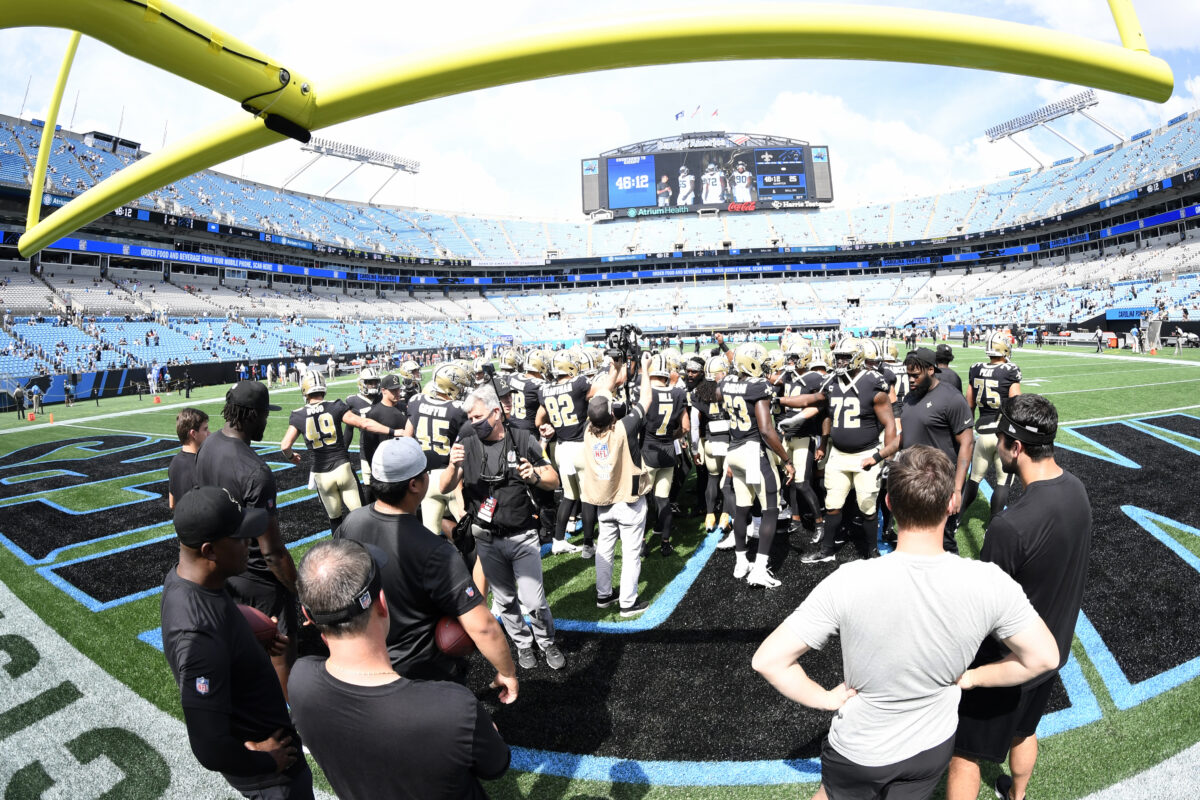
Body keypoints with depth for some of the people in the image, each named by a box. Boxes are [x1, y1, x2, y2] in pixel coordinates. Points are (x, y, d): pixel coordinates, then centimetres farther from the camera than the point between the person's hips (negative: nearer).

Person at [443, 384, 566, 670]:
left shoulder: (523, 440, -8)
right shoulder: (467, 445, -3)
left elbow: (554, 482, -4)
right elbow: (446, 488, -7)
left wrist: (535, 475, -26)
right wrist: (453, 465, -28)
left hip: (522, 536, -2)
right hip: (487, 539, 2)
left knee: (534, 600, -1)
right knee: (505, 599, 15)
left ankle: (547, 642, 27)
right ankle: (523, 643, 39)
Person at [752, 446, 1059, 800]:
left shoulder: (849, 583, -32)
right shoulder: (989, 584, -26)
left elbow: (768, 660, -28)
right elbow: (1044, 657, -8)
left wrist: (827, 699, -13)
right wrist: (973, 677, 2)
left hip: (858, 752, -3)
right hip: (933, 747, 3)